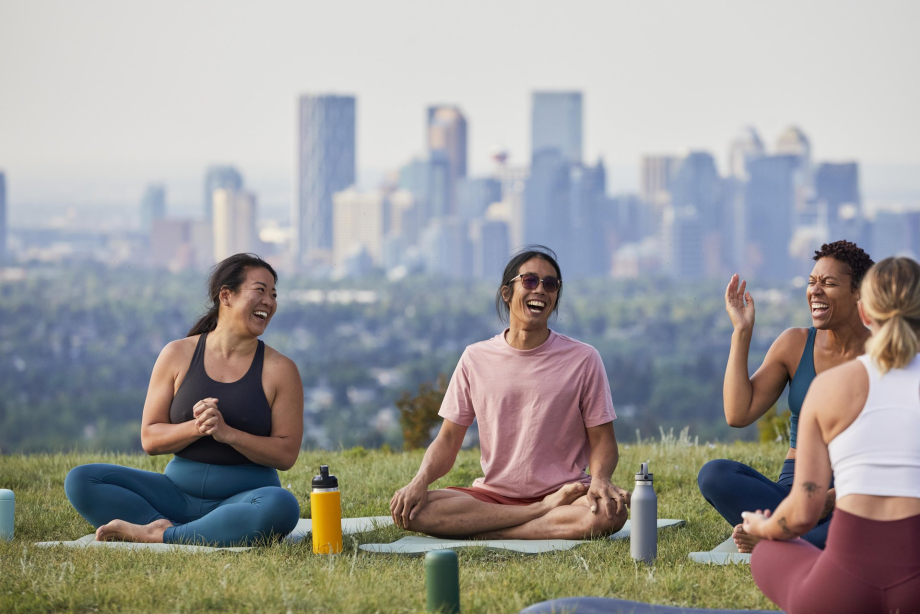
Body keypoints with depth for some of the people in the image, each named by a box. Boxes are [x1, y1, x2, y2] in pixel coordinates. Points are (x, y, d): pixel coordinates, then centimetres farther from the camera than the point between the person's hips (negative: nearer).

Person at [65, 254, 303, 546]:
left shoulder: (280, 370, 2)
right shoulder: (179, 355, 6)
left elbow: (286, 454, -4)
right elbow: (149, 439, 3)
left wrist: (227, 433, -17)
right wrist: (196, 428, -17)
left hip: (244, 496, -2)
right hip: (179, 491, 2)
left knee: (282, 506, -39)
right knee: (79, 480, -14)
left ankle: (159, 534, -29)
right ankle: (167, 527, -29)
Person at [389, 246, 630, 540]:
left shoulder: (583, 359, 4)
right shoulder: (476, 359, 8)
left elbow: (602, 439, 3)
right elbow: (448, 440, 8)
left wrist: (600, 479, -20)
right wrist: (421, 480, -13)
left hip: (563, 491, -2)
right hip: (492, 495, 2)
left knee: (609, 513, -36)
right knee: (413, 509, -27)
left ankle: (478, 533, -27)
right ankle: (546, 513, -21)